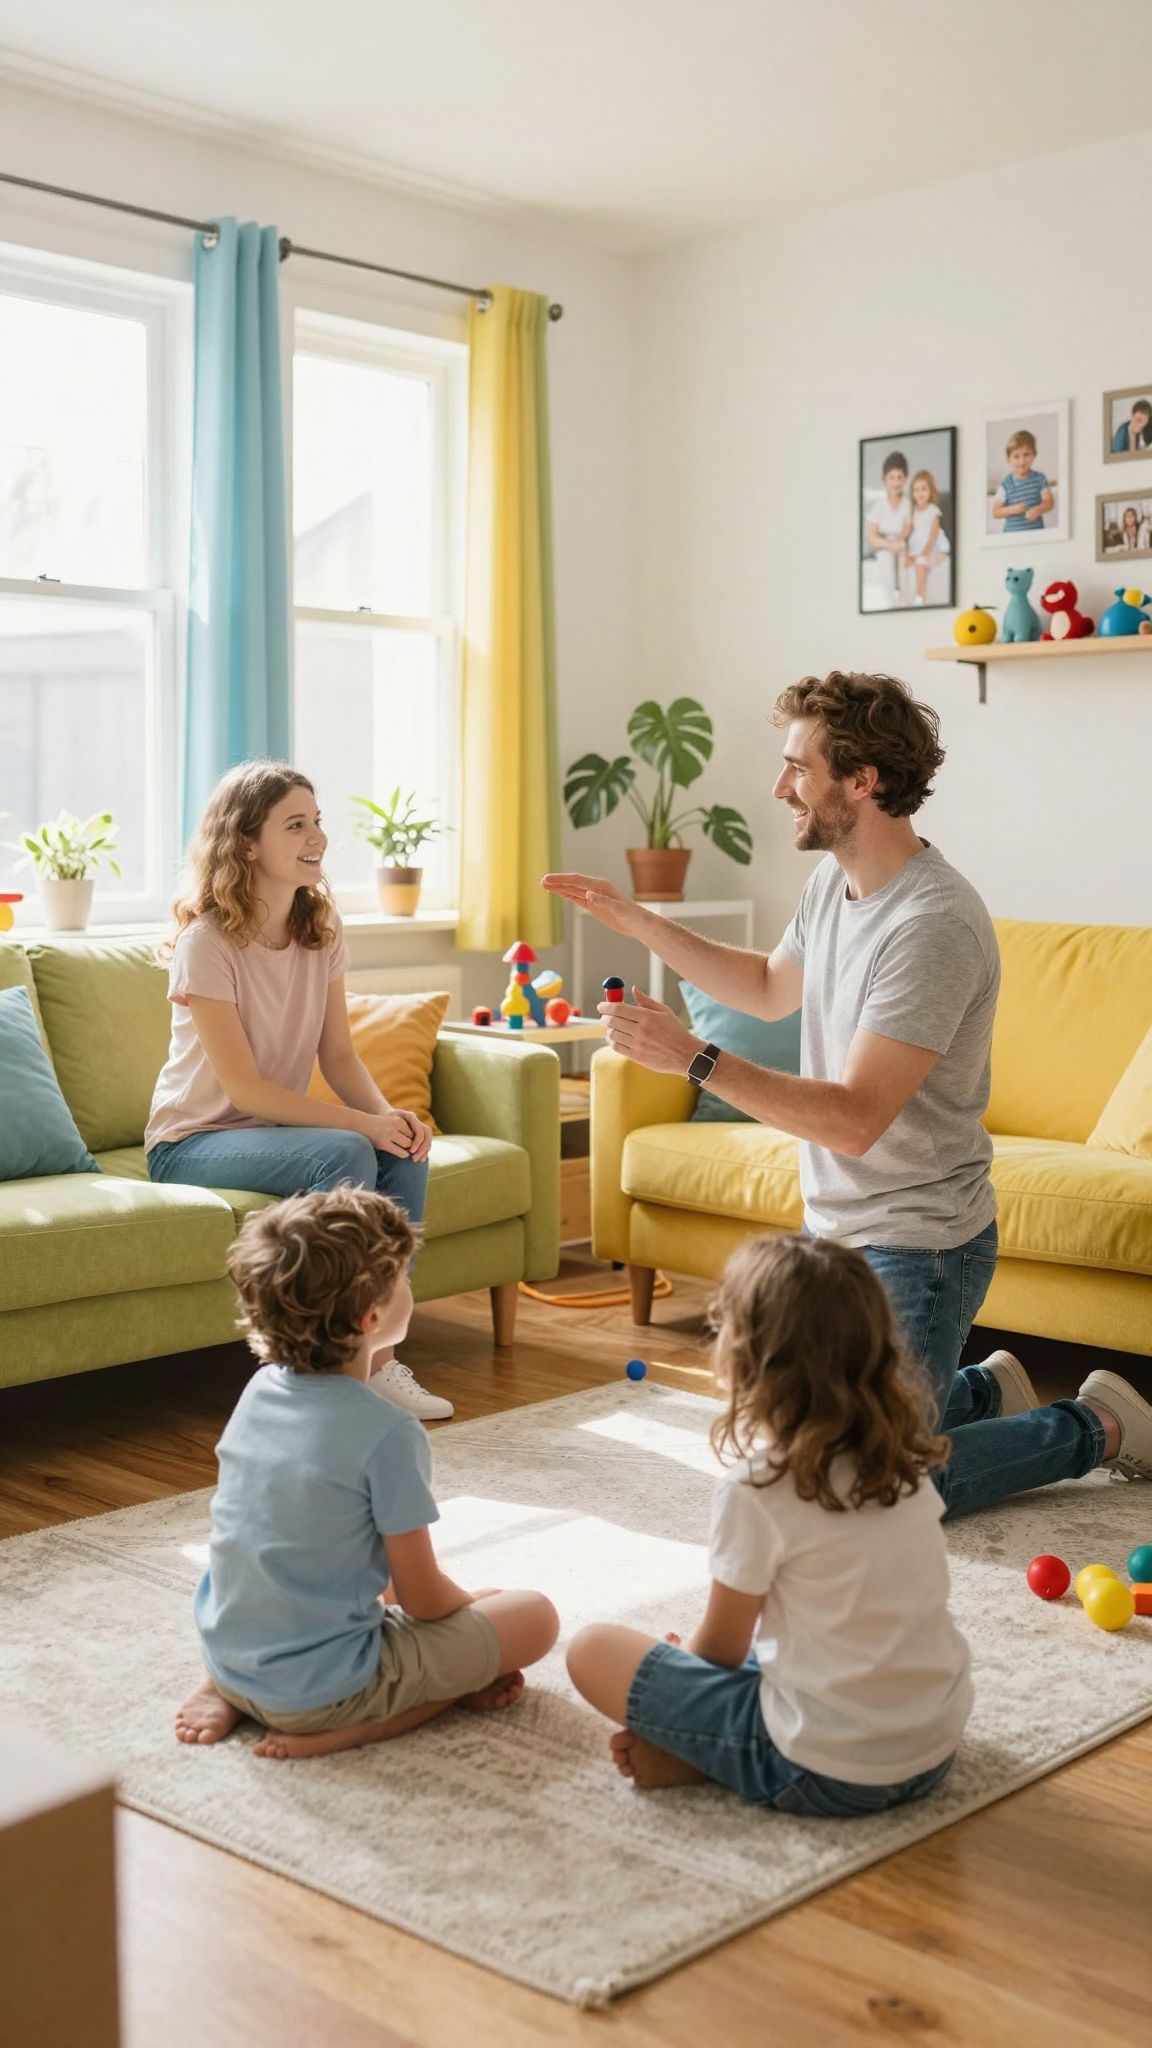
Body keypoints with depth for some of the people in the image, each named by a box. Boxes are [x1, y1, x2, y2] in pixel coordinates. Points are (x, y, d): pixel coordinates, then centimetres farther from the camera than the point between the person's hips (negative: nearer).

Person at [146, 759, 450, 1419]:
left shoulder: (322, 931, 2)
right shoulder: (209, 942, -19)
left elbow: (339, 1057, 1)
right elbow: (244, 1088, -22)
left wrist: (393, 1114, -20)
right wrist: (364, 1123, -27)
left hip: (276, 1127, 6)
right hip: (195, 1142, -6)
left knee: (405, 1156, -21)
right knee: (344, 1154, -32)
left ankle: (378, 1356, -16)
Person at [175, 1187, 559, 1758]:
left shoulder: (258, 1389, -1)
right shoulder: (387, 1433, -21)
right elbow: (423, 1599, -12)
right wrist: (478, 1603, 8)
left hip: (228, 1654, 7)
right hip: (319, 1689, -7)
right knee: (536, 1616, 2)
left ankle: (224, 1691, 13)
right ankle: (356, 1726, -7)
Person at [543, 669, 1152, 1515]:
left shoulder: (932, 925, -27)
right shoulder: (833, 884, 2)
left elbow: (853, 1120, -31)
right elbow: (773, 988, 23)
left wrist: (695, 1058, -33)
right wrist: (640, 922, 15)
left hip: (916, 1247, -9)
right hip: (835, 1228, 9)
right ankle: (987, 1390, 37)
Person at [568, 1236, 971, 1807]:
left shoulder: (756, 1487, -17)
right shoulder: (902, 1457, 2)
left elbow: (720, 1648, -5)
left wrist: (681, 1655, 18)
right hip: (935, 1752, 6)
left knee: (592, 1649, 4)